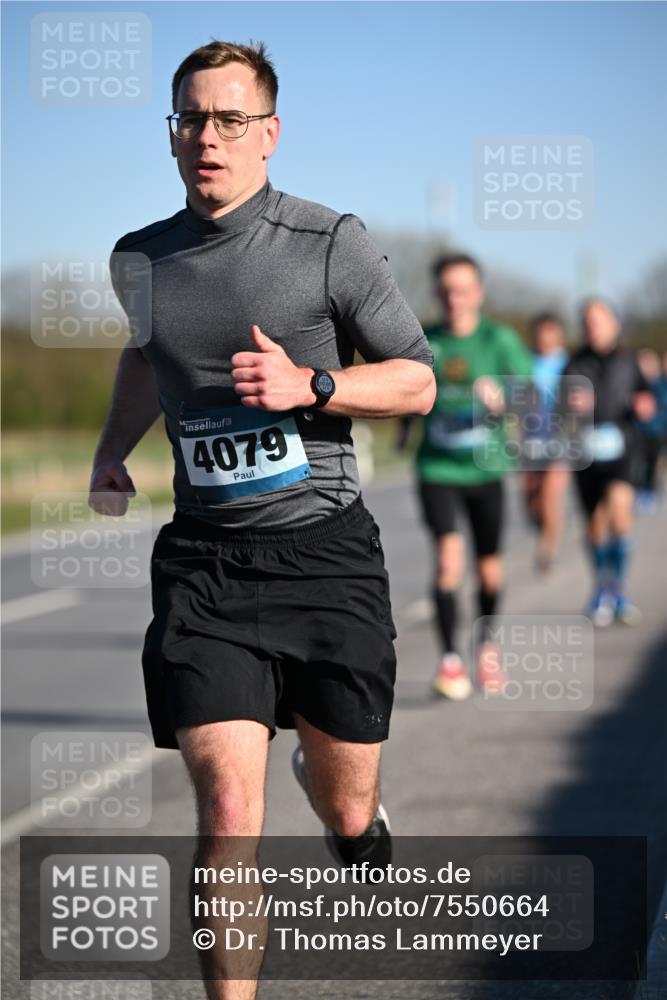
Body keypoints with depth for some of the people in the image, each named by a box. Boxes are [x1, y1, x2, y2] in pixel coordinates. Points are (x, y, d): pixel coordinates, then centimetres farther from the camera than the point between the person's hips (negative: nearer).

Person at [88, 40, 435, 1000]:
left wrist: (309, 384, -14)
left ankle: (360, 819, 48)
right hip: (204, 562, 1)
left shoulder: (331, 243, -3)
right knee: (228, 805, -15)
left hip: (326, 553, -1)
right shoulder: (138, 259, 8)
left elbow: (417, 381, 1)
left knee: (346, 813, 10)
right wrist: (112, 449, 20)